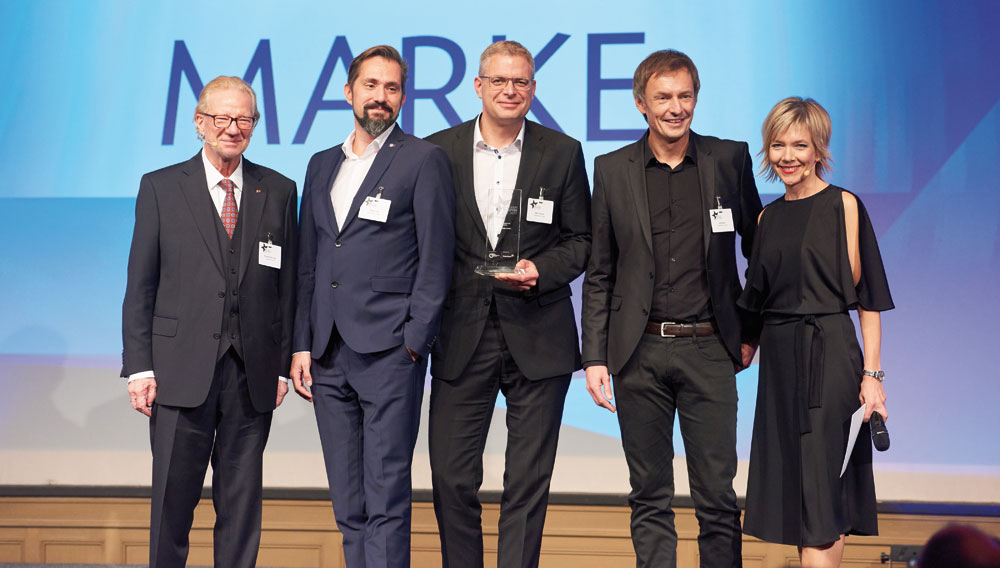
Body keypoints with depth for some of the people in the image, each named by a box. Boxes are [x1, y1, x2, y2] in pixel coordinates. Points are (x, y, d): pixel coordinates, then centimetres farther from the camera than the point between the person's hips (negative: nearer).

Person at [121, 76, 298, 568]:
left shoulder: (279, 191, 8)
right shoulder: (160, 188, 4)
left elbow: (287, 285, 8)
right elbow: (140, 284, 2)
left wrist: (282, 364, 3)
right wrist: (139, 366, -4)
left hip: (253, 374, 2)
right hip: (181, 370, -1)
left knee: (242, 500, 8)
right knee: (172, 498, 4)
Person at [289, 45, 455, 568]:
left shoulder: (423, 160, 1)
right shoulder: (322, 165, 18)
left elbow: (435, 259, -4)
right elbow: (307, 263, 17)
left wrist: (414, 342, -11)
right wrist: (302, 345, 10)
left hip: (388, 349, -6)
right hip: (328, 353, 6)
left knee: (386, 496, -6)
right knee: (347, 503, 10)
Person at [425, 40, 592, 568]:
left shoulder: (563, 153, 3)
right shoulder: (438, 150, 3)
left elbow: (580, 241, 7)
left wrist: (540, 271, -12)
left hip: (538, 339, 0)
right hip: (462, 336, 1)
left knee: (528, 483, 6)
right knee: (451, 477, 3)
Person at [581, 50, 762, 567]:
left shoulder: (730, 159, 4)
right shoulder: (611, 170, 5)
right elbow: (599, 275, 6)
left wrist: (750, 331, 10)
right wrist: (595, 356, 0)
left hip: (709, 350, 0)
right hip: (639, 352, 1)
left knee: (717, 497, 2)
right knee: (649, 497, 8)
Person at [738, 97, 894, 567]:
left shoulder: (843, 205, -4)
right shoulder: (769, 217, 13)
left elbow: (868, 297, -7)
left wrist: (872, 373, -12)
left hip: (829, 356, -6)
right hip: (779, 359, 6)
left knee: (821, 496, -6)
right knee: (793, 491, 9)